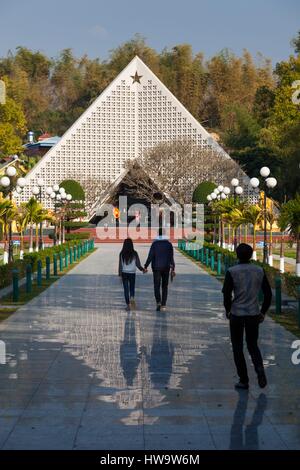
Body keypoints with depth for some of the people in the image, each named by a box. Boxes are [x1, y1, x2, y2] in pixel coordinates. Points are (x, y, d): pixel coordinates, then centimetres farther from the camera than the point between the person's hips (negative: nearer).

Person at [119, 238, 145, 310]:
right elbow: (138, 264, -2)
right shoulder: (134, 253, -5)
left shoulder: (122, 254, -4)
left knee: (126, 289, 6)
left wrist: (120, 274, 3)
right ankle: (132, 298, -15)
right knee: (132, 288, 14)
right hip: (132, 273, 0)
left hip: (124, 273, 0)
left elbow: (120, 265, -3)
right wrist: (142, 269, 14)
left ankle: (128, 304, 4)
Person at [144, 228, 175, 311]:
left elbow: (150, 256, -9)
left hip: (156, 268, -2)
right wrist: (173, 269, 1)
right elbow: (171, 257, -2)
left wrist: (145, 266, -1)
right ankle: (163, 305, 7)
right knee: (164, 286, 10)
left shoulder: (154, 244, -6)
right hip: (166, 268, 2)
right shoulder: (169, 244, -1)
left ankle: (158, 302, -17)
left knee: (157, 286, 3)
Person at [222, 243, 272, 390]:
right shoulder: (259, 271, 2)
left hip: (237, 314, -3)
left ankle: (244, 380, 11)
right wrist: (263, 312, 13)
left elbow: (227, 294, -12)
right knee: (252, 345, 18)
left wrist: (228, 310, 5)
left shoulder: (232, 272, -9)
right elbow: (268, 294, 3)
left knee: (237, 347, 10)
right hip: (254, 314, 3)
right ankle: (259, 368, -9)